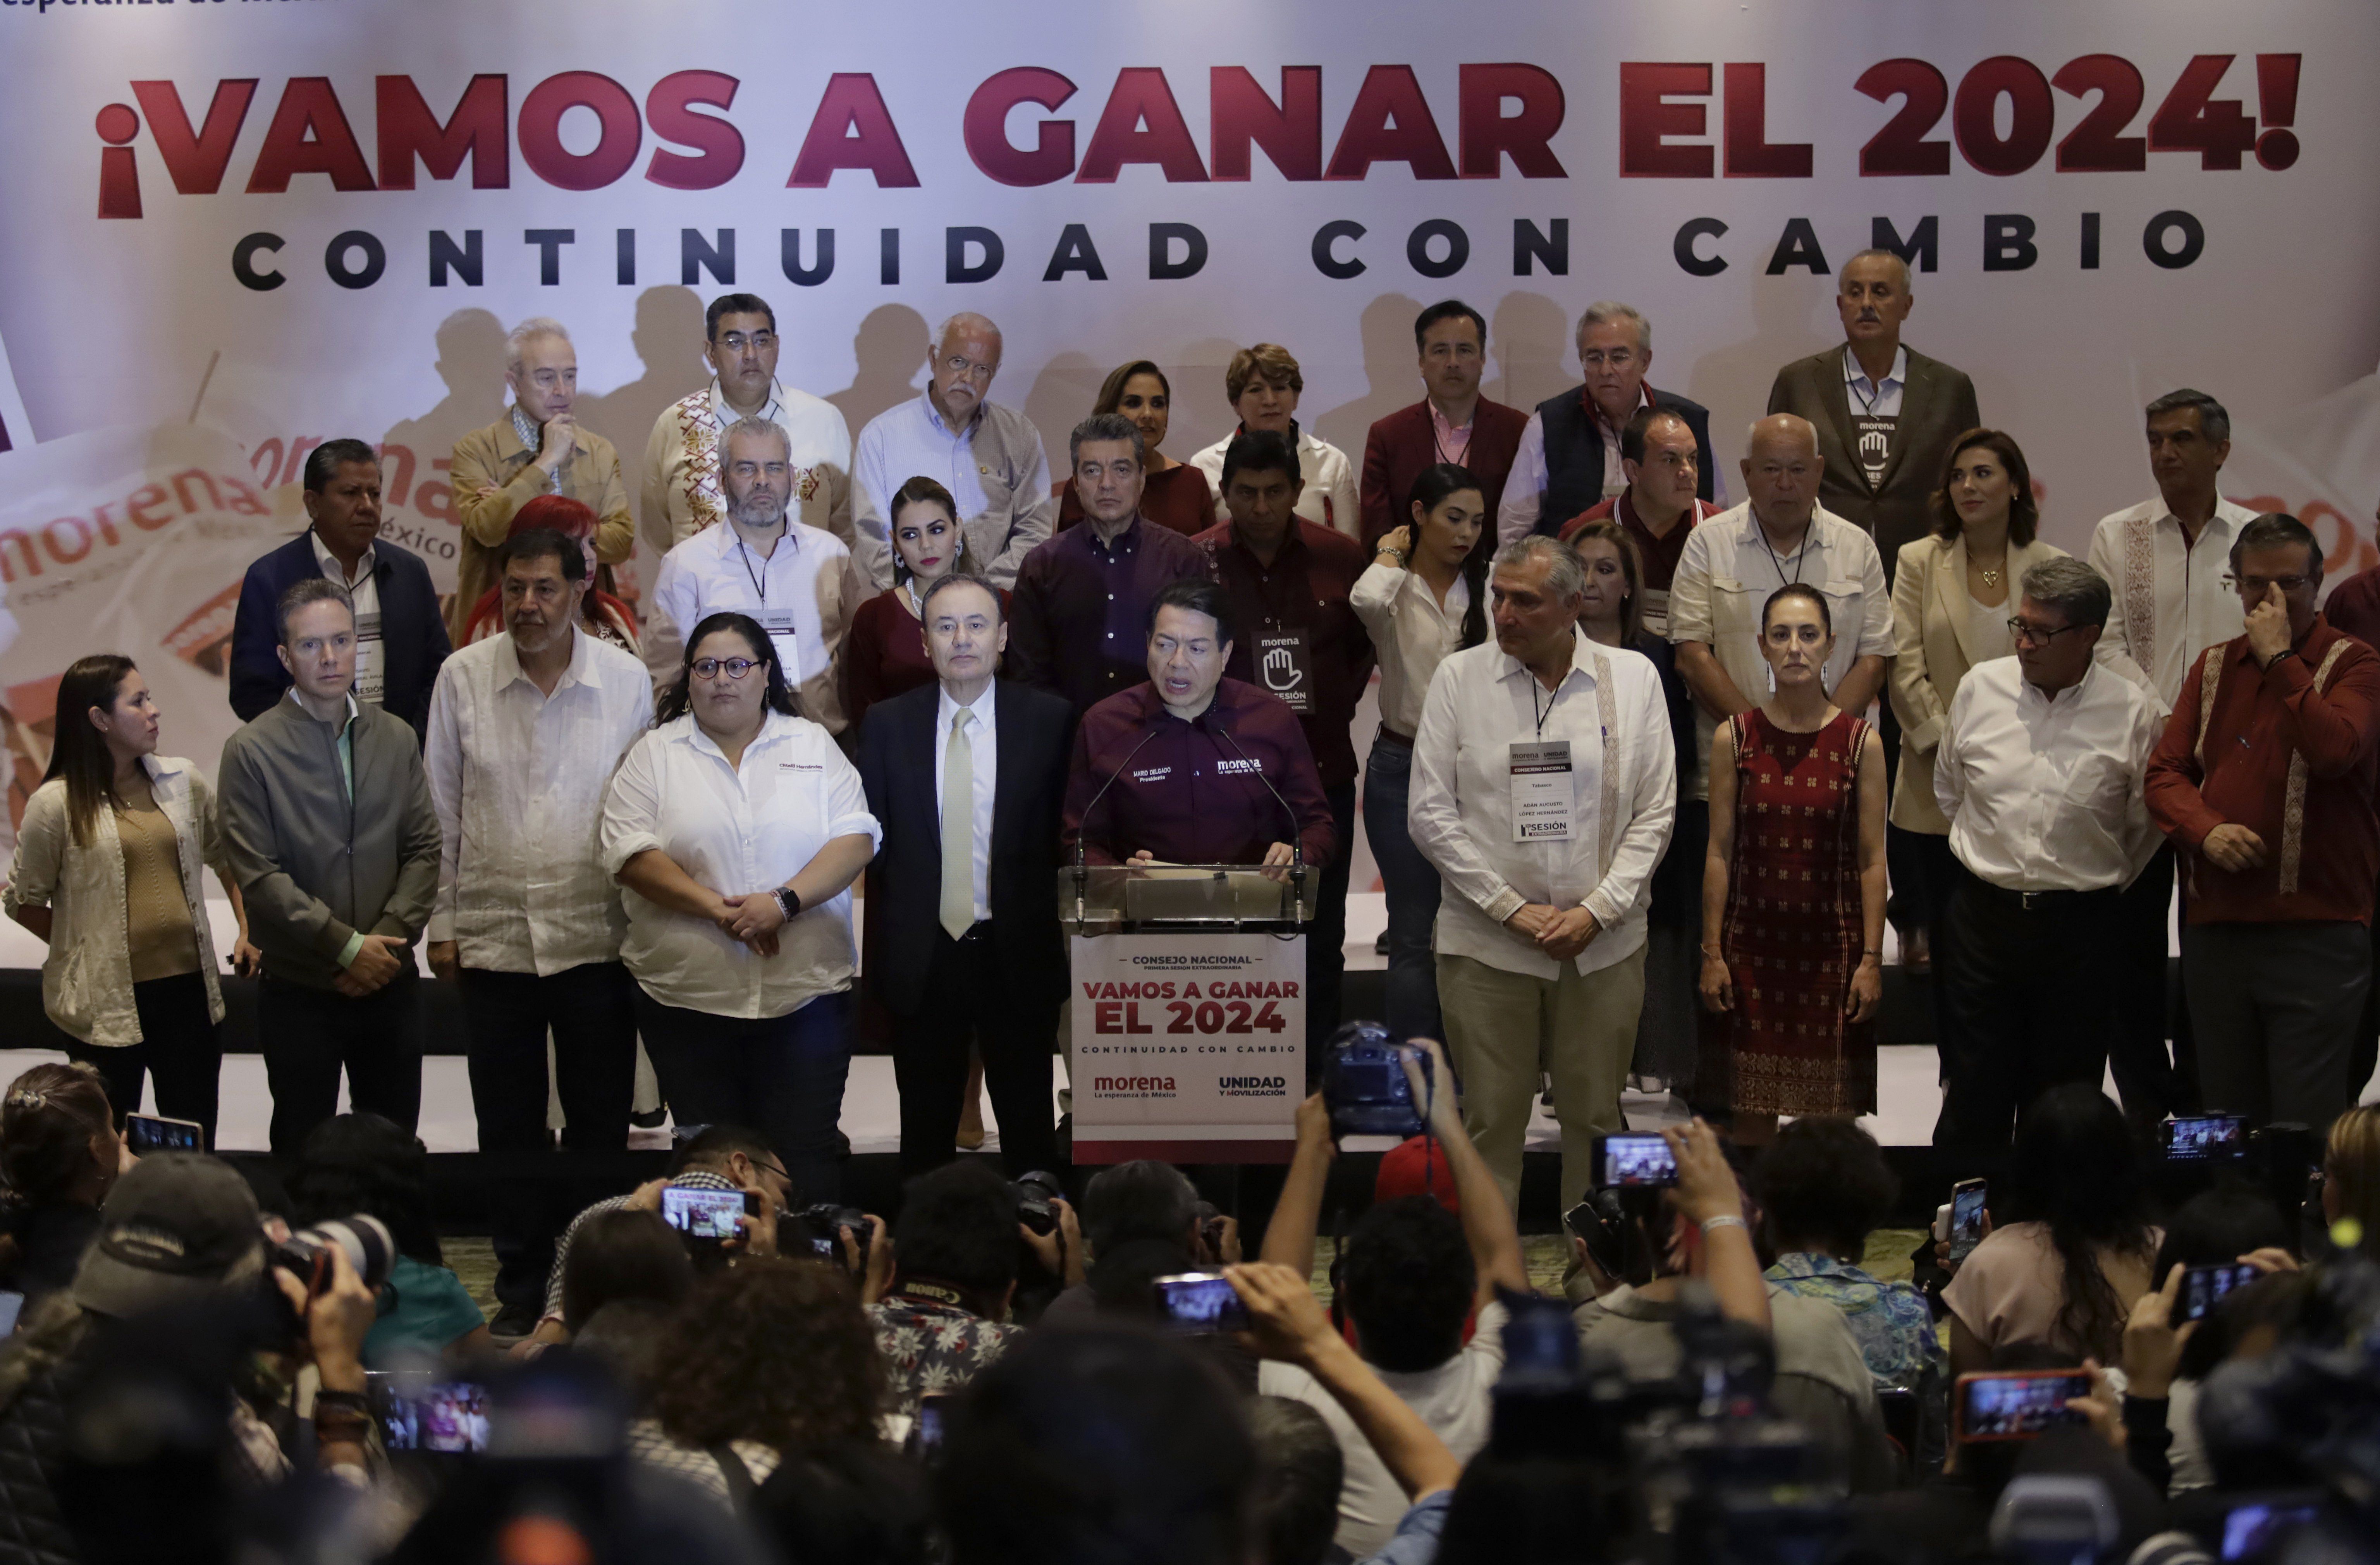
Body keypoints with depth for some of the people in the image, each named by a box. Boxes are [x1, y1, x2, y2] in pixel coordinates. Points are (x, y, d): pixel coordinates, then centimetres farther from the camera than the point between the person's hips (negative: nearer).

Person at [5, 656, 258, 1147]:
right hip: (108, 1000, -3)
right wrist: (83, 946, 1)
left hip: (188, 987, 4)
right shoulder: (56, 804, -7)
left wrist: (248, 932, 11)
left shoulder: (183, 782, 4)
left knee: (196, 1146, 8)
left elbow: (227, 858, 18)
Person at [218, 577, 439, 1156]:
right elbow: (260, 876, -11)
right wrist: (347, 946, -16)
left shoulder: (396, 740, 7)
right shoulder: (251, 751, -6)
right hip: (300, 993, -3)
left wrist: (389, 937, -10)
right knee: (302, 1152, 4)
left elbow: (424, 850, 4)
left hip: (391, 984, 3)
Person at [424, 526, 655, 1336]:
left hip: (597, 936, -1)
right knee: (508, 1130, 8)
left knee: (600, 1124, 6)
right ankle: (522, 1288, 21)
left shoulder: (626, 680, -1)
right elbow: (443, 809, 6)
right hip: (494, 938, 1)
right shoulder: (463, 678, 0)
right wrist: (443, 922, 5)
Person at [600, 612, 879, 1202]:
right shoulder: (655, 754, 7)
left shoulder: (814, 745, 10)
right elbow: (632, 854, -4)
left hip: (805, 995, 0)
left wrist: (784, 902, -15)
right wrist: (719, 910, -15)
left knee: (806, 1162, -4)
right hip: (689, 998, 0)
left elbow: (857, 838, 0)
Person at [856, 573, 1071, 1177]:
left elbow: (1067, 830, 2)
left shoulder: (1048, 719, -1)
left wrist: (1040, 916, -2)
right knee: (926, 1130, 10)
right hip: (921, 959, 1)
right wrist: (897, 915, 1)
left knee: (1029, 1127, 8)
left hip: (1019, 956, -1)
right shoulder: (888, 724, 1)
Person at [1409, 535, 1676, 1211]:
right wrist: (1511, 908, -8)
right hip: (1486, 943, -1)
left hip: (1603, 944, 1)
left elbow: (1656, 812, 3)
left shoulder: (1633, 678, 4)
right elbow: (1430, 813, 0)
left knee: (1596, 1117, 6)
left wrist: (1597, 910, -8)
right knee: (1491, 1120, 1)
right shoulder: (1459, 678, 2)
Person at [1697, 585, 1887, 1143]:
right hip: (1753, 945, 1)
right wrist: (1711, 954, 0)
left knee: (1832, 1118, 0)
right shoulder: (1736, 739, 1)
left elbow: (1872, 860, 0)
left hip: (1832, 946, -1)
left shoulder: (1860, 743, 0)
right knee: (1752, 1115, 4)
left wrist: (1871, 958, -4)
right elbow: (1720, 852, 3)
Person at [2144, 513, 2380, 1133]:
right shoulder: (2214, 667, 15)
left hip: (2317, 935, -5)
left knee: (2307, 1129, -6)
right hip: (2217, 930, 5)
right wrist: (2206, 829, -9)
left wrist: (2279, 658, -15)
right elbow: (2165, 772, 9)